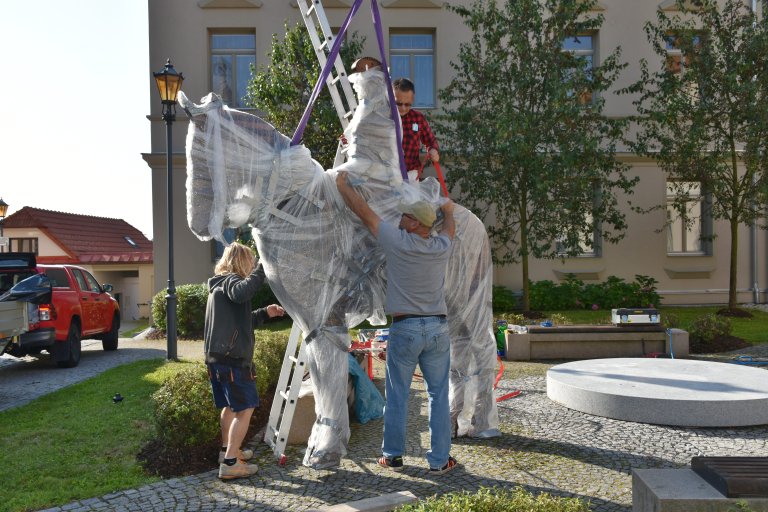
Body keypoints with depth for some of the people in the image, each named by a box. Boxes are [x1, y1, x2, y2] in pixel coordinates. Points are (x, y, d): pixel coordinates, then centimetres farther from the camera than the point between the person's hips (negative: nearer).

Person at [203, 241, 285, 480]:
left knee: (231, 405, 22)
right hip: (232, 358, -10)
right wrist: (262, 269, -26)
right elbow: (241, 293, -35)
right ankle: (230, 463, -3)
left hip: (217, 357, 10)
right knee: (245, 408, -4)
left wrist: (264, 313, 16)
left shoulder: (219, 286, 22)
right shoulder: (230, 280, -8)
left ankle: (227, 450, 33)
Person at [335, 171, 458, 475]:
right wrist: (448, 209, 47)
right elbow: (449, 227, 26)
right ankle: (439, 459, 15)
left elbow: (364, 211, -1)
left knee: (397, 396, 9)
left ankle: (393, 456, 21)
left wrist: (342, 184, 12)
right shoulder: (441, 247, 2)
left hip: (405, 328, -3)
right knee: (439, 395, 8)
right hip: (438, 328, 3)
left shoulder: (397, 242, -9)